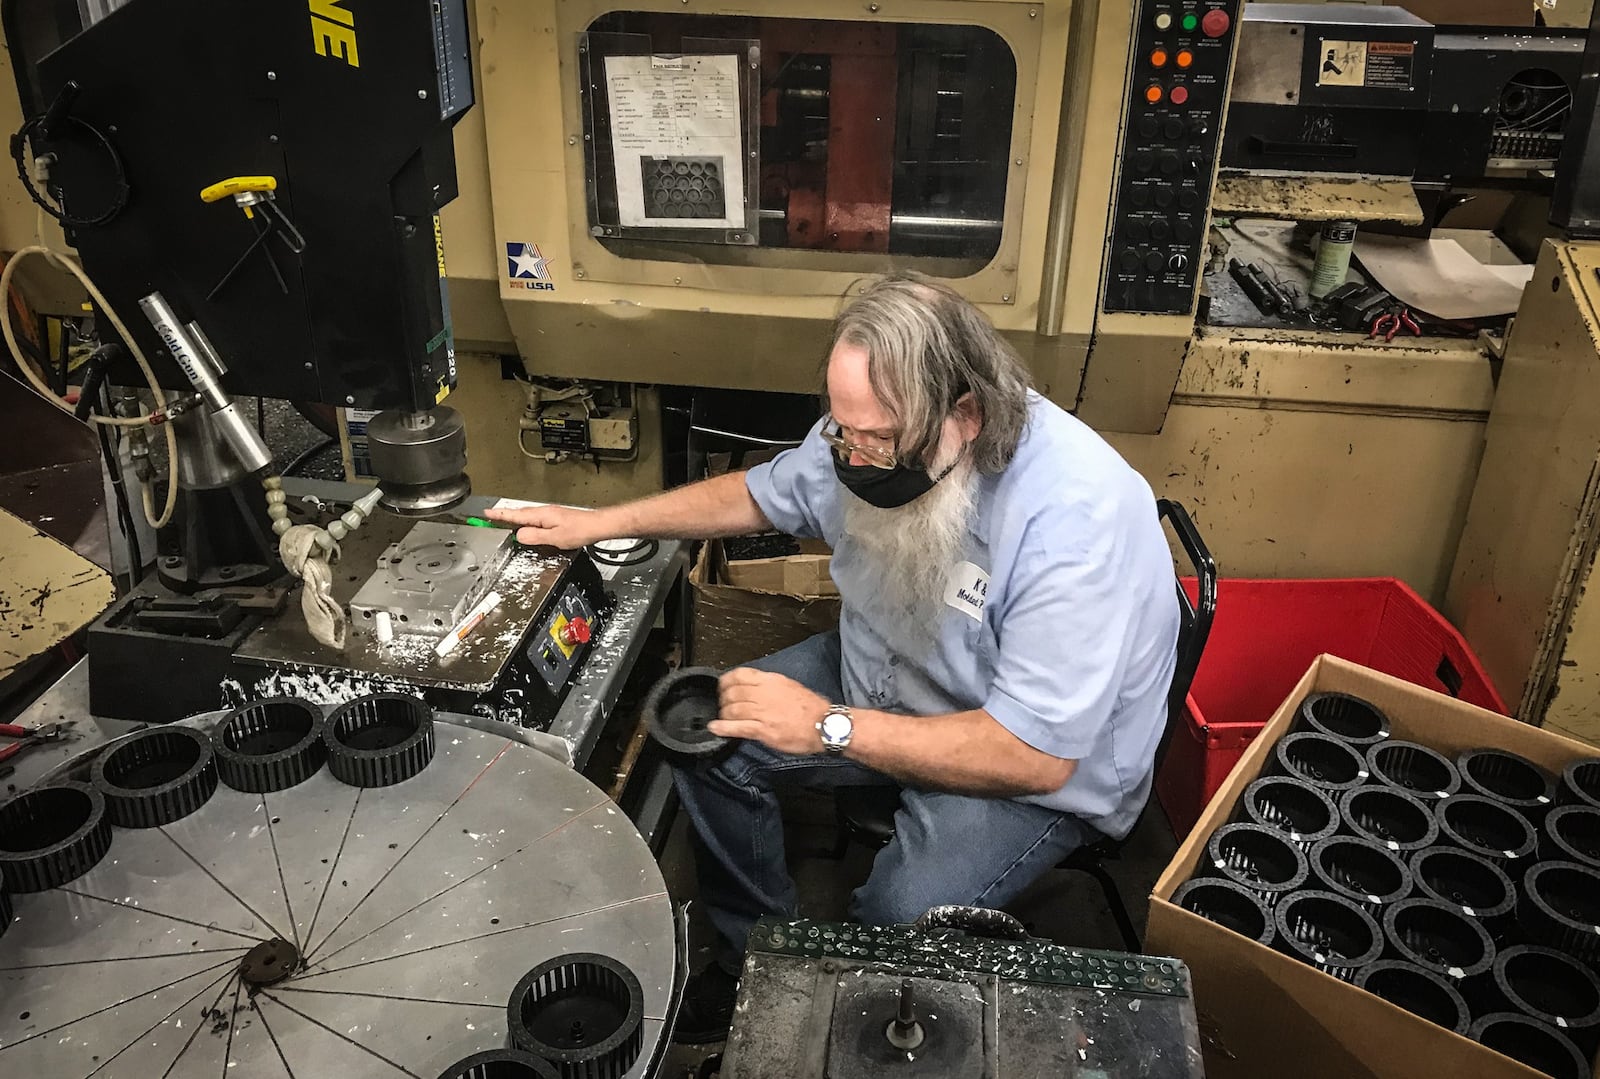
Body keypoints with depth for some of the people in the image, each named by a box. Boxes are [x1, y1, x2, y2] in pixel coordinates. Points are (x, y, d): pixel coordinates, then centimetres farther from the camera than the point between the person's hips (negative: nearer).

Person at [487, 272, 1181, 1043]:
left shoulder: (1079, 517, -35)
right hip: (887, 672, 7)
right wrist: (599, 523, 3)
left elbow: (1034, 757, -33)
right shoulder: (876, 433, -13)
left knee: (897, 920, -28)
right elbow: (764, 493, 8)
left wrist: (830, 726, -30)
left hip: (1049, 769, -6)